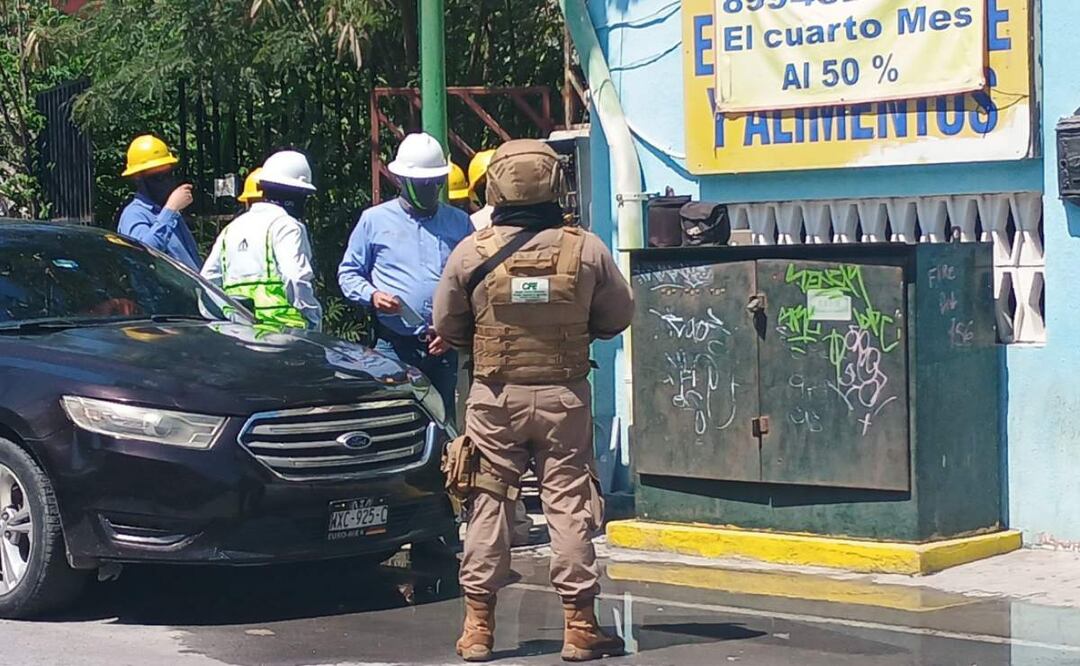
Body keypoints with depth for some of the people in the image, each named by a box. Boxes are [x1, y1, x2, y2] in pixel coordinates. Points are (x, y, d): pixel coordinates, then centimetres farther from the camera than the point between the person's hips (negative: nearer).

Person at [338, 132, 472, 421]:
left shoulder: (459, 223, 13)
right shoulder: (375, 220, 9)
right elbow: (349, 272, 13)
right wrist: (372, 295, -8)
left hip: (446, 348, 2)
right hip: (393, 348, -2)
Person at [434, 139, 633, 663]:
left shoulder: (472, 252, -7)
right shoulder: (586, 250, -6)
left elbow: (447, 325, 3)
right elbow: (618, 316, 6)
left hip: (496, 398, 0)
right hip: (565, 396, 0)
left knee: (489, 504, 8)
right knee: (569, 504, 5)